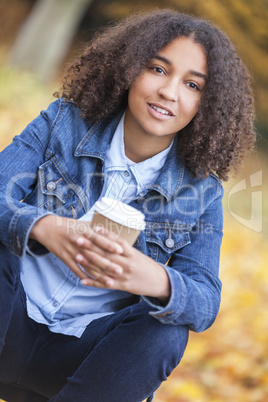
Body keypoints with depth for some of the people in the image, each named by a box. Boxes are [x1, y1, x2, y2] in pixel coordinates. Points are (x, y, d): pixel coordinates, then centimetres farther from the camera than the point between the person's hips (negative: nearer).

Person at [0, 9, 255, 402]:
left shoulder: (200, 192, 0)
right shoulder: (64, 122, -1)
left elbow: (205, 304, -8)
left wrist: (158, 282, -33)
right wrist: (45, 229, -35)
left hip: (86, 352, 0)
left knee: (166, 334, -28)